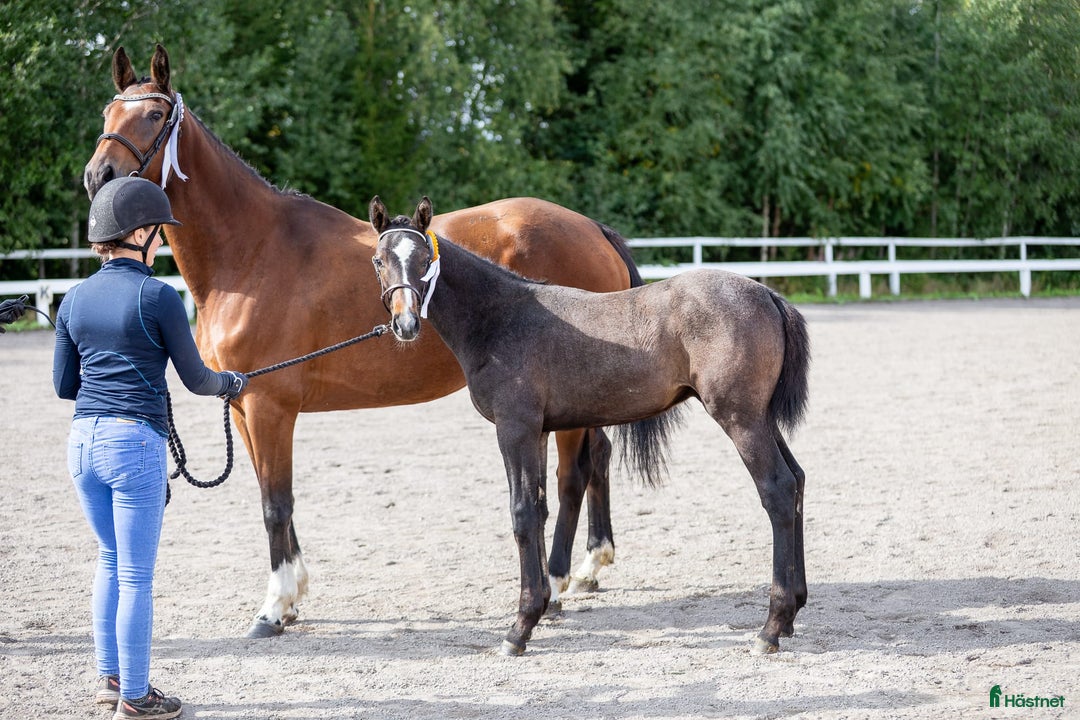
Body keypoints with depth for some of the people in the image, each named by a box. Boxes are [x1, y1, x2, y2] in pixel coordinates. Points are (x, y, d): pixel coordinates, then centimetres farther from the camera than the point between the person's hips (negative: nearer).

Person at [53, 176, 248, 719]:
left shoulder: (75, 299, 6)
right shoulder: (158, 297, -10)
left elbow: (63, 384, 12)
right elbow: (194, 378, -3)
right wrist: (230, 383, 18)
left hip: (83, 441, 6)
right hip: (136, 443, -6)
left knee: (111, 559, 22)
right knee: (135, 575, 3)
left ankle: (110, 676, 27)